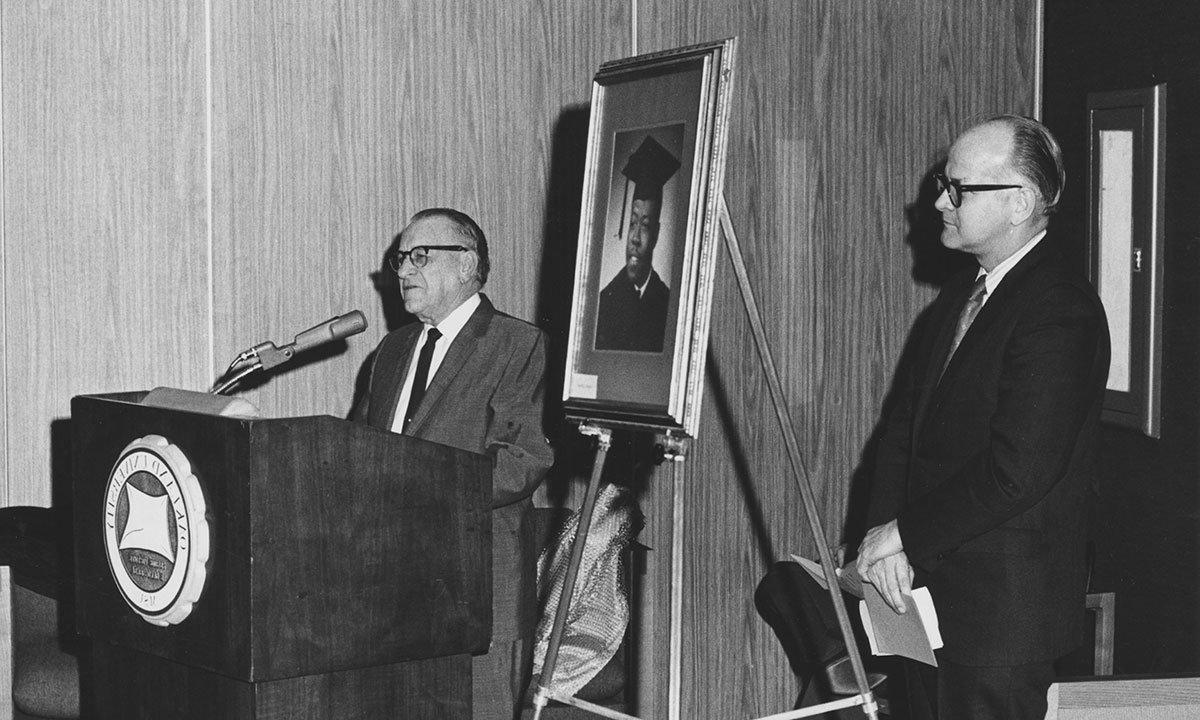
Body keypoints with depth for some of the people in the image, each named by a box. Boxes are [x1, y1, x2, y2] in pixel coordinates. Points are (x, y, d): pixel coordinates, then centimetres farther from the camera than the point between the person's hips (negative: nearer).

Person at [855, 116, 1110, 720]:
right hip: (925, 591, 8)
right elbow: (904, 424, 10)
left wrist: (904, 533, -14)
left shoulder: (1061, 314, -18)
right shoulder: (960, 295, 12)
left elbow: (1015, 472, -24)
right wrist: (882, 529, -6)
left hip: (1002, 613, -8)